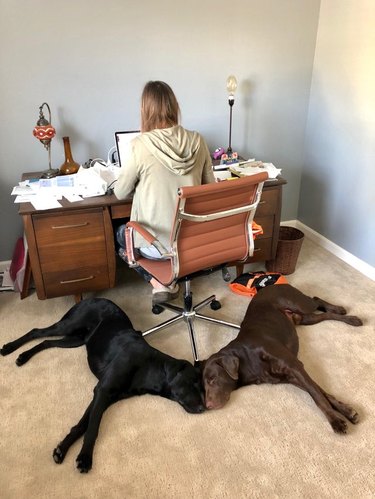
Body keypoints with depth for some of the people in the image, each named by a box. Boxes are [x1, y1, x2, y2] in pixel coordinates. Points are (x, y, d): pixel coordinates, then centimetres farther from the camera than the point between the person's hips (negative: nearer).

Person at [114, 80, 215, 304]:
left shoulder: (140, 145, -16)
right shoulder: (197, 140, -5)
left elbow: (121, 193, -3)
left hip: (158, 244, -5)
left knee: (121, 233, 29)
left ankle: (159, 282, 13)